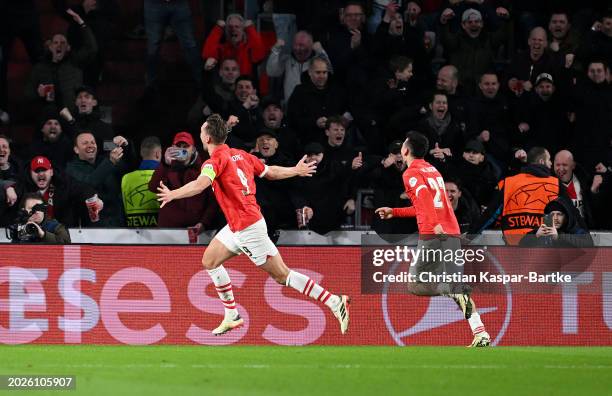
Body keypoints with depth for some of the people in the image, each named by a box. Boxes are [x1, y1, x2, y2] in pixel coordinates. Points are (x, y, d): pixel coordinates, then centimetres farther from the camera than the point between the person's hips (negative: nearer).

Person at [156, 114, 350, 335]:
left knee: (281, 275, -5)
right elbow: (270, 172, 18)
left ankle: (335, 303, -5)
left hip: (248, 228, -9)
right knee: (210, 260, 15)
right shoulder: (239, 155, 8)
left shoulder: (216, 160, -17)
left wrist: (172, 195, -39)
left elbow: (200, 184, -36)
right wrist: (296, 171, 34)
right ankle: (232, 316, 18)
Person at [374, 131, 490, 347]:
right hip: (452, 232, 7)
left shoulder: (411, 173, 0)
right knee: (459, 287, 6)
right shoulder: (433, 171, 24)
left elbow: (424, 194, -20)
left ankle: (455, 295, -24)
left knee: (415, 286, 1)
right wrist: (394, 212, 40)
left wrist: (434, 224, -31)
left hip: (433, 234, -7)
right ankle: (481, 334, -7)